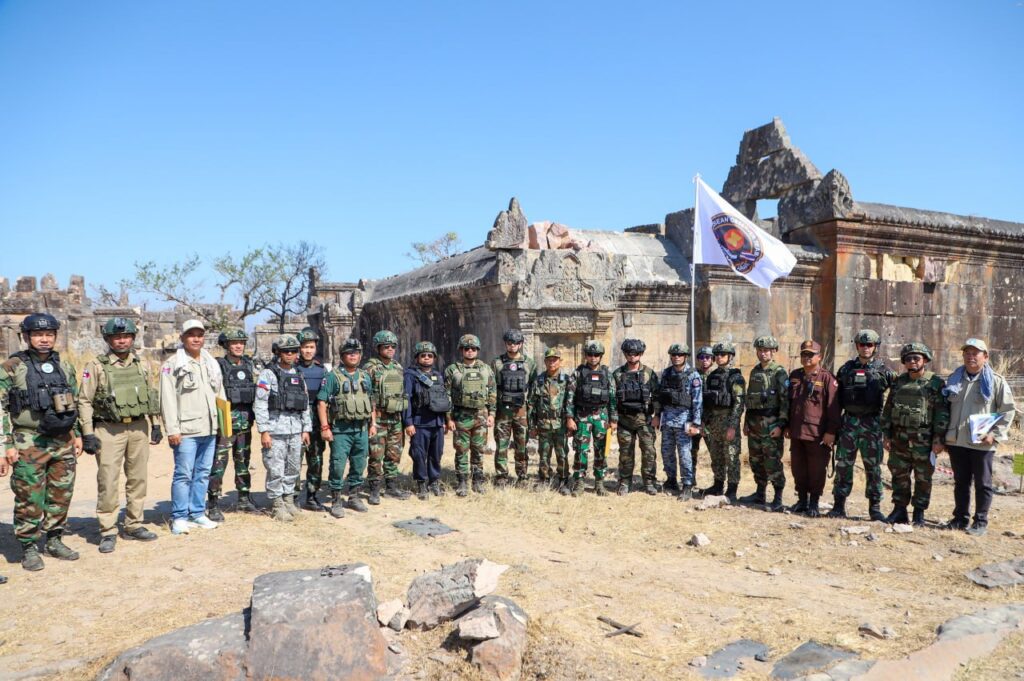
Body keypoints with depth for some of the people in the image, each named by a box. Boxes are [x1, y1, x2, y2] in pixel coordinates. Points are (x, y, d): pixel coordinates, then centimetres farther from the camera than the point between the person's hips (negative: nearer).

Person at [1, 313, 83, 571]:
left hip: (63, 443, 5)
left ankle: (53, 540, 24)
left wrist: (77, 435, 13)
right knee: (29, 499, 2)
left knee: (61, 496, 10)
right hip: (28, 445, -4)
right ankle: (29, 548, 14)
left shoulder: (65, 367, 10)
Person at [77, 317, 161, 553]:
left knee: (138, 479, 9)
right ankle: (108, 532, 8)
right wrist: (87, 434, -9)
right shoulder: (96, 367, -3)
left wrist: (156, 424, 11)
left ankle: (134, 526, 21)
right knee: (108, 482, -3)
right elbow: (84, 401, -4)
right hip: (109, 430, -4)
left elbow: (153, 396, 15)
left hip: (139, 429, 4)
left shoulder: (141, 365, 10)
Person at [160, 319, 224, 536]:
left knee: (203, 473, 12)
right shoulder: (172, 365, -3)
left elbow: (220, 395, 20)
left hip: (210, 430, 6)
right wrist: (172, 429, -14)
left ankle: (198, 513, 22)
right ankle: (179, 517, 6)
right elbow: (168, 400, -9)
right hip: (186, 431, -6)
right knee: (184, 474, -4)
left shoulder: (212, 364, 16)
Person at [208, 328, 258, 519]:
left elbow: (258, 388, 15)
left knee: (243, 461, 14)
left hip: (245, 422, 6)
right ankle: (212, 505, 3)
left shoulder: (250, 365, 9)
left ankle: (244, 499, 25)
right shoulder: (218, 366, -7)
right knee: (219, 463, -4)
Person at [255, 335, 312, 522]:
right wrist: (264, 431, -13)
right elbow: (260, 404, -9)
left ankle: (289, 499, 25)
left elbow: (305, 404, 16)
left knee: (293, 468, 11)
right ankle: (278, 505, 9)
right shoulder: (268, 374, -4)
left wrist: (306, 429, 11)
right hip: (276, 430, -5)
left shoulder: (298, 375, 14)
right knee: (276, 470, -2)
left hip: (295, 430, 6)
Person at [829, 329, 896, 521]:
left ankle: (875, 507, 13)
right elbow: (837, 397, 10)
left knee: (873, 466, 4)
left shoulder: (883, 370, 1)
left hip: (872, 424, -1)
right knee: (843, 464, 3)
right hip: (849, 421, 2)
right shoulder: (846, 369, 7)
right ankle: (839, 506, 10)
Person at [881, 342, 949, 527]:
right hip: (899, 439, 4)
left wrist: (939, 439, -11)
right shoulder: (899, 382, 11)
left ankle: (919, 514, 16)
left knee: (923, 479, 5)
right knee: (899, 476, 9)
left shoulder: (936, 384, -3)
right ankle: (899, 510, 20)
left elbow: (942, 413, -6)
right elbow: (888, 409, 12)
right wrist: (886, 434, 6)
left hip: (924, 441, -4)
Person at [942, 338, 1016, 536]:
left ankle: (980, 522, 15)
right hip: (956, 441, 4)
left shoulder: (996, 381, -3)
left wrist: (994, 434, -12)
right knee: (960, 482, 13)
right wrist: (944, 434, 9)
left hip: (982, 443, -4)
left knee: (982, 484, 6)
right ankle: (960, 518, 23)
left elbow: (1008, 410, -3)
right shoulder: (954, 379, 10)